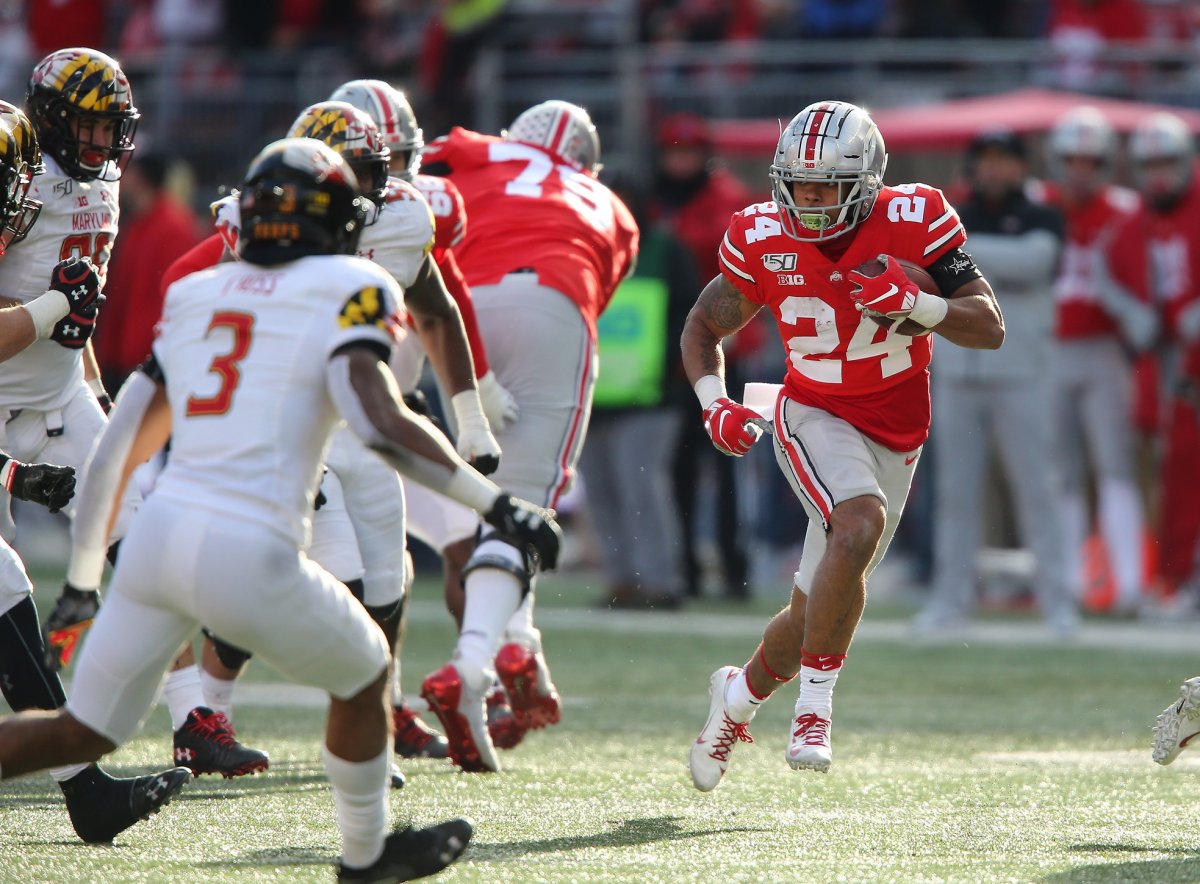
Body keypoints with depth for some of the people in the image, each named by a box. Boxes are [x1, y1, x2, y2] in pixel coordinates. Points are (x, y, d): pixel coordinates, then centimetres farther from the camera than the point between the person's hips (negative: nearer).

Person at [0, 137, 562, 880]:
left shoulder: (194, 296, 19)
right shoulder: (348, 290, 1)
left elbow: (122, 446, 20)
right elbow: (380, 420, -15)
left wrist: (86, 576, 28)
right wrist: (496, 503, -13)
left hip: (158, 531, 5)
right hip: (249, 553, -5)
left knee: (83, 733, 17)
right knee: (365, 676, 22)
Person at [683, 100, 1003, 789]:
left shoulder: (913, 221, -14)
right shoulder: (764, 241, -10)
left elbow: (990, 328, -15)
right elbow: (704, 328, 6)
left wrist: (914, 304, -32)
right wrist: (714, 402, -11)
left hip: (895, 438, 2)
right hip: (815, 417, -2)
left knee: (820, 611, 8)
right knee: (862, 523, -33)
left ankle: (741, 694, 38)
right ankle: (816, 707, -22)